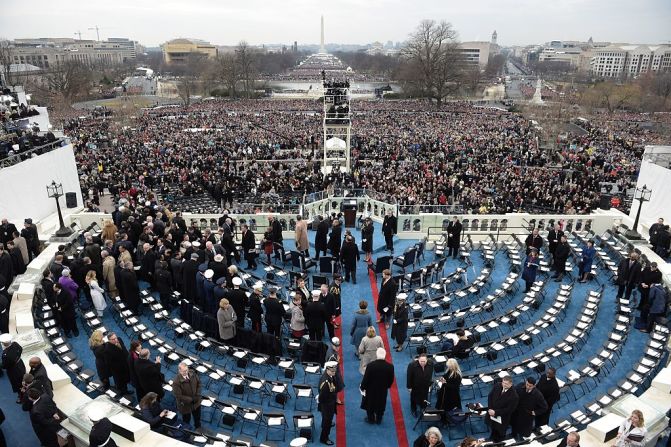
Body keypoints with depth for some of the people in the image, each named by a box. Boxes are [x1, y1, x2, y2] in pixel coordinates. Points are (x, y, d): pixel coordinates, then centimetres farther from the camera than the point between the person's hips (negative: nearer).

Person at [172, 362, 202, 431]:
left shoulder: (192, 374, -16)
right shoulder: (176, 381, -32)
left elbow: (198, 382, 0)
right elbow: (178, 396, -27)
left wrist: (198, 395, -11)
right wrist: (191, 399, -24)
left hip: (196, 402, 5)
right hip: (185, 405, -5)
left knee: (197, 416, 29)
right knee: (186, 420, 21)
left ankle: (198, 427, 58)